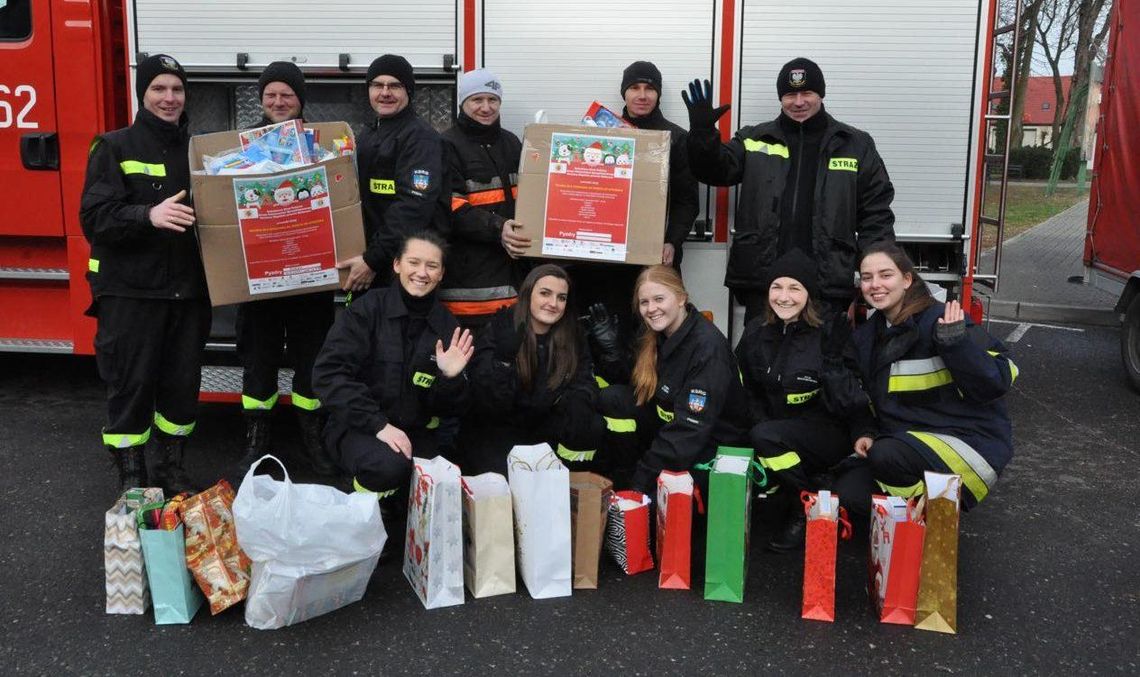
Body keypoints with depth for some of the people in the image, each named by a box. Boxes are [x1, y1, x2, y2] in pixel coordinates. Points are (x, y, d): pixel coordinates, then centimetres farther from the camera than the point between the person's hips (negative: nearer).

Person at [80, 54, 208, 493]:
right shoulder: (115, 147, -1)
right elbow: (94, 217, -12)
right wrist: (148, 215, -29)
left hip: (188, 289, 4)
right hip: (130, 291, -4)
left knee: (183, 383, 10)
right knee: (131, 386, 2)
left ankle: (172, 468, 26)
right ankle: (132, 481, 14)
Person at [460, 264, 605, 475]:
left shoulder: (572, 338, 2)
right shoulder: (498, 333, -10)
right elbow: (490, 403, -17)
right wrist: (504, 358, -34)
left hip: (546, 431, 4)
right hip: (496, 432, -4)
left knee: (594, 429, -21)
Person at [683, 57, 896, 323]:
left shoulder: (855, 145, 9)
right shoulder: (755, 140, 12)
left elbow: (876, 214, 9)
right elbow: (714, 170, 3)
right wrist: (702, 131, -15)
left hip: (826, 284, -1)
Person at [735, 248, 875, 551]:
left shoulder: (830, 335, -17)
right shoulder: (756, 333, -1)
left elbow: (853, 398, -12)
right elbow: (748, 390, 8)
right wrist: (760, 421, -4)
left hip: (828, 434, -6)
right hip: (778, 428, 6)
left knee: (764, 437, -31)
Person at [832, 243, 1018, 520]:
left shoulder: (942, 320, -13)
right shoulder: (866, 337, 9)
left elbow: (998, 382, -18)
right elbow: (867, 399, 21)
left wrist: (955, 343, -30)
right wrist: (863, 434, 3)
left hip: (969, 442, -6)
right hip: (906, 440, 6)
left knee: (886, 455, -33)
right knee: (846, 494, -15)